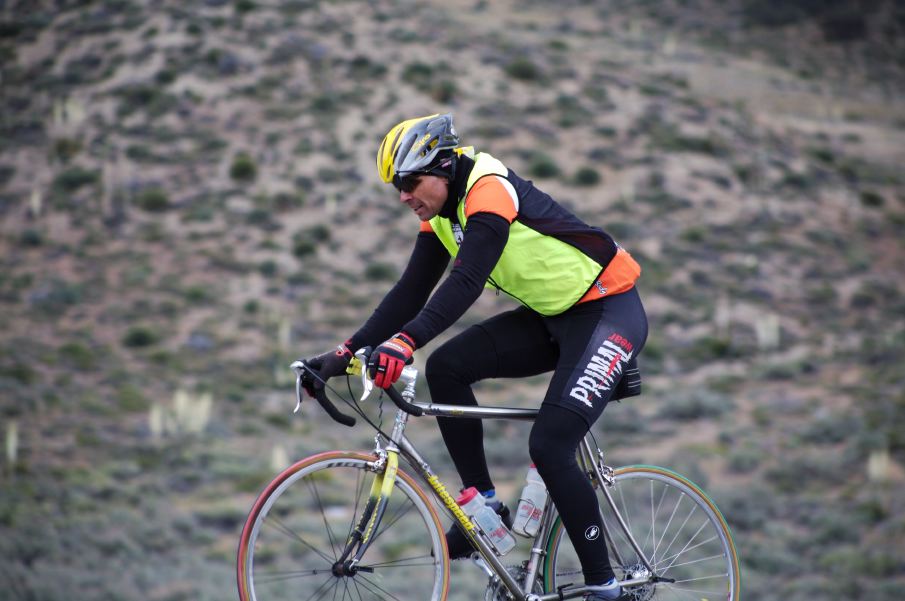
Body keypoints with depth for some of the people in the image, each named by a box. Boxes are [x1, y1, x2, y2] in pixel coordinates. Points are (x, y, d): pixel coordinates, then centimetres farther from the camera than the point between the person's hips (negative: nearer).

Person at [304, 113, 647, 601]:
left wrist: (405, 341, -47)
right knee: (446, 367, -8)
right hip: (553, 317, 9)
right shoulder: (441, 217, 5)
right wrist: (346, 352, -6)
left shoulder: (489, 190, -23)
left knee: (549, 448, -19)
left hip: (609, 310, -9)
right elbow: (410, 293, 3)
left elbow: (466, 283, -36)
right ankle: (485, 504, 2)